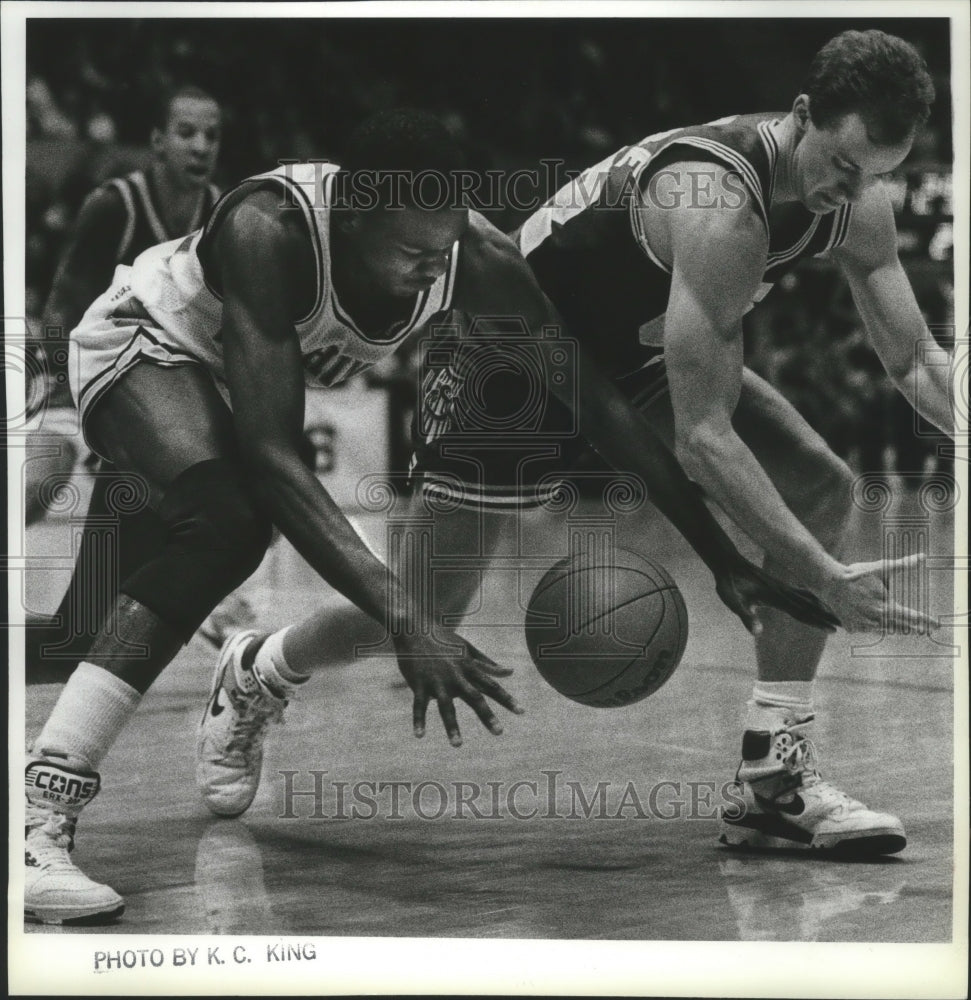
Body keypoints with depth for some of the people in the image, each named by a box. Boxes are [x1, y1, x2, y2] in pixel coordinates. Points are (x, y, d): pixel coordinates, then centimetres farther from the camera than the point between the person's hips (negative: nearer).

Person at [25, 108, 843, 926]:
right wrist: (404, 621, -52)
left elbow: (602, 406, -16)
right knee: (225, 522, -35)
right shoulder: (270, 231, -41)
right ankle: (38, 816, -38)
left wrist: (726, 563, -19)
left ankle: (250, 693, 31)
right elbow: (270, 457, -45)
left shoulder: (476, 261, -25)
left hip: (289, 373, 7)